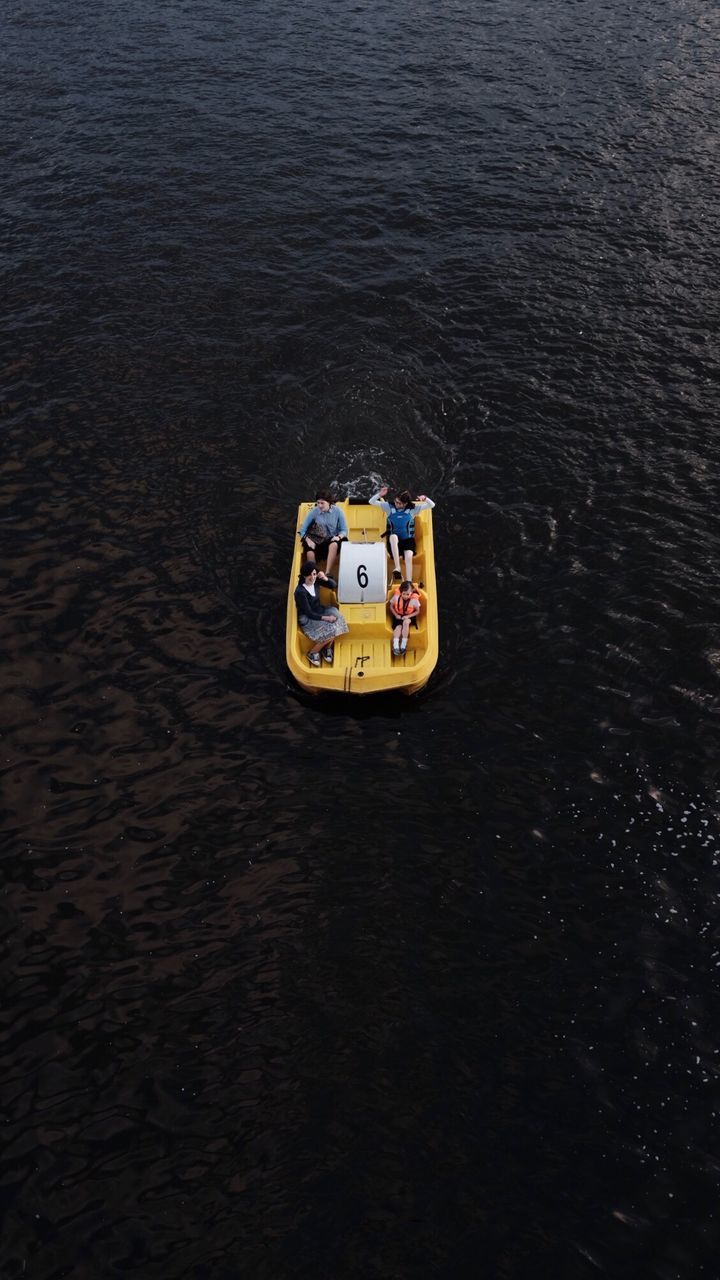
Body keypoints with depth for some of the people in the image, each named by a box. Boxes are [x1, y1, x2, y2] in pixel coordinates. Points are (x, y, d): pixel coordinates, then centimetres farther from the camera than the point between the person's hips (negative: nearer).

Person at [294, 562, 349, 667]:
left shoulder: (316, 580, -10)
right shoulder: (300, 592, -28)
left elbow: (334, 585, 0)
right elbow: (309, 613, -23)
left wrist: (326, 579, -20)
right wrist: (325, 618, -27)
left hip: (319, 611, 7)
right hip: (307, 619, -7)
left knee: (335, 616, -19)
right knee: (331, 630, -23)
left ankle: (328, 648, 2)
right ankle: (312, 653, -1)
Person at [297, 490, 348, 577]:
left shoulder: (337, 511, -5)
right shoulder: (314, 512, -4)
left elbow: (344, 530, 1)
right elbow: (302, 530, -2)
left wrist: (339, 537, -20)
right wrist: (308, 540, -20)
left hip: (332, 540, -1)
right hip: (317, 541, 1)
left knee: (334, 545, -38)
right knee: (310, 553, -33)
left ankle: (327, 574, -36)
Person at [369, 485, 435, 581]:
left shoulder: (413, 508, 3)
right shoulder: (389, 507, 4)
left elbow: (431, 505, 1)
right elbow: (372, 502, 2)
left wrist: (425, 498, -20)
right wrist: (380, 494, -17)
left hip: (408, 540, 0)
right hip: (393, 541, 0)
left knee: (409, 558, -27)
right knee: (393, 536, -36)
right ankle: (397, 568, -43)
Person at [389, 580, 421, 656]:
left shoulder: (414, 599, -18)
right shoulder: (396, 596, -14)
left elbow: (417, 611, -6)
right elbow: (391, 607, 1)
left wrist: (408, 616, -19)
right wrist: (396, 615, -13)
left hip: (409, 617, -2)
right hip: (398, 616, 2)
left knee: (406, 622, -34)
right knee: (398, 626, -27)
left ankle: (403, 645, -28)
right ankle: (395, 647, -35)